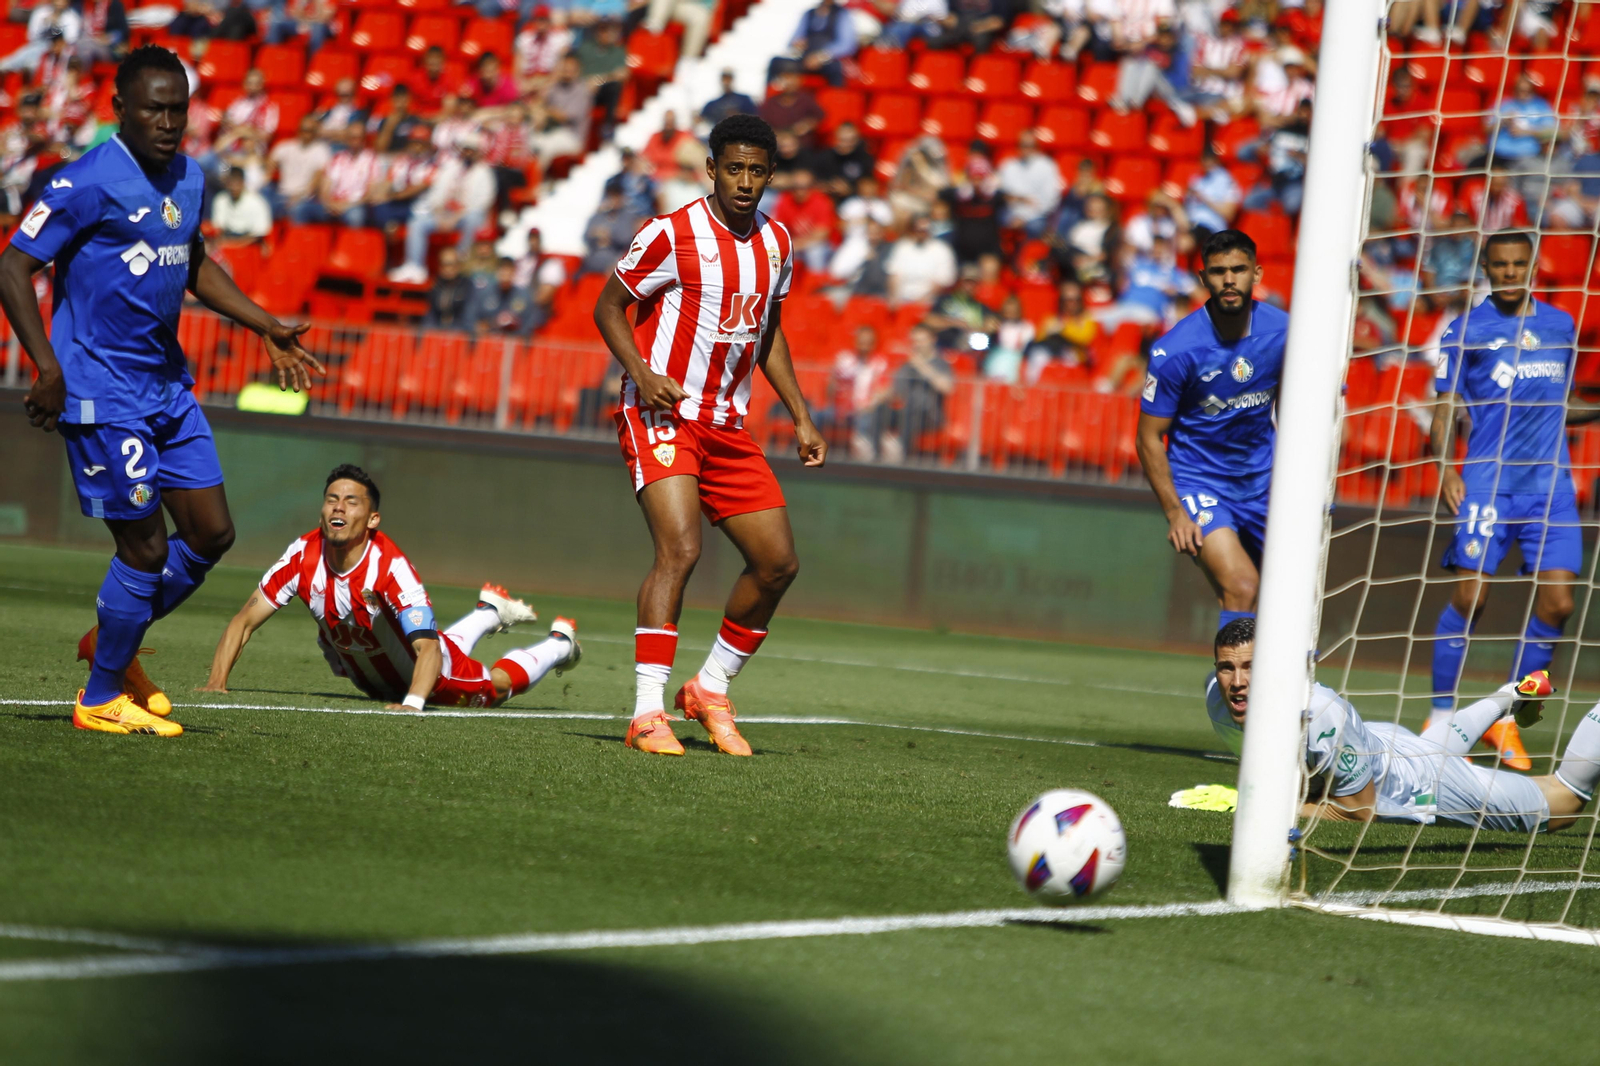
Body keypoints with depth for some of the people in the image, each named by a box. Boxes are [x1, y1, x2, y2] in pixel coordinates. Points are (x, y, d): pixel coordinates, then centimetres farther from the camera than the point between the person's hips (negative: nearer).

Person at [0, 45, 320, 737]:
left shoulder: (189, 179, 9)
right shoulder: (88, 185, -15)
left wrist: (266, 328, 22)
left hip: (168, 387, 8)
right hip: (102, 393, -8)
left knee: (212, 533, 8)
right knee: (145, 546, -7)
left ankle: (112, 643, 28)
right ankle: (101, 701, 8)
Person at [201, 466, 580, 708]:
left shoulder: (390, 568, -41)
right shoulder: (304, 556, -29)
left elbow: (428, 648, -49)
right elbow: (245, 621, -24)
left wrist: (413, 703, -67)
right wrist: (217, 681, -37)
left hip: (415, 674, -5)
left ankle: (560, 642, 48)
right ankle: (488, 613, 61)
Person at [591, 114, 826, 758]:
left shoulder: (776, 244, 9)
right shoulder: (671, 235, -11)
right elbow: (609, 307, -3)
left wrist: (801, 419, 16)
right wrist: (642, 374, -19)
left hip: (728, 427, 7)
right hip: (662, 415, -7)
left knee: (778, 562, 5)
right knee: (680, 550, -23)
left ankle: (711, 690, 23)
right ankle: (647, 714, -23)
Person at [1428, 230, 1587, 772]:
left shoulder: (1561, 326, 15)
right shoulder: (1464, 331, 3)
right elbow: (1448, 409, 0)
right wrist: (1445, 466, -13)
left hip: (1550, 481, 4)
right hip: (1487, 479, -4)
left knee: (1557, 601, -6)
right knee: (1469, 595, -11)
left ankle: (1505, 719, 8)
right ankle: (1441, 716, 3)